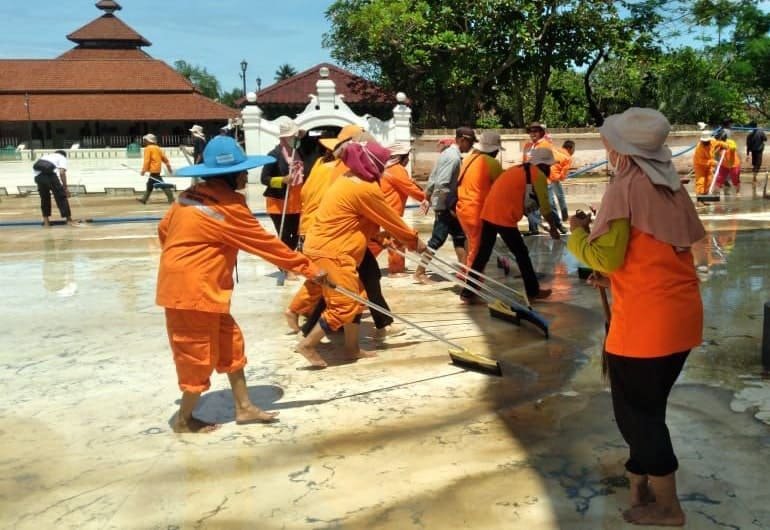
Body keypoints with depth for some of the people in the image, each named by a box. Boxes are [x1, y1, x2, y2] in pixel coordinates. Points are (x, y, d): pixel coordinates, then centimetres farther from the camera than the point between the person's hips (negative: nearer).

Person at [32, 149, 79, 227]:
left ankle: (46, 221, 22)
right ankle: (69, 220, 8)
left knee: (44, 197, 21)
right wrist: (65, 188, 5)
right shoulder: (62, 157, 21)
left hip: (38, 174, 5)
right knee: (61, 197, 6)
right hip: (50, 173, -5)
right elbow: (62, 172, 3)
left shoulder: (46, 156, 38)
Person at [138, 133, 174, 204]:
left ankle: (171, 199, -12)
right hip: (157, 169, 9)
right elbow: (165, 158, 15)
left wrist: (144, 170, -11)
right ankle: (144, 199, 24)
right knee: (149, 185, 16)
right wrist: (169, 167, 20)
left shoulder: (148, 148, -8)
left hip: (153, 170, -9)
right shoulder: (157, 148, 14)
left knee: (162, 184, -9)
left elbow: (146, 160, -14)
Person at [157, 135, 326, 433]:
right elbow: (266, 244, -13)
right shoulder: (228, 205, -16)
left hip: (183, 283, 9)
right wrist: (308, 268, -6)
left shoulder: (192, 196, 9)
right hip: (193, 289, -9)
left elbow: (164, 229, 16)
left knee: (229, 343, 16)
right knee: (200, 355, 6)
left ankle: (244, 407, 25)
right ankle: (184, 420, 23)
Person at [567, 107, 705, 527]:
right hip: (680, 315, 8)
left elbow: (606, 256, -15)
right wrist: (615, 278, 17)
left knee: (635, 411, 6)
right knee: (648, 406, 20)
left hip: (644, 320, -8)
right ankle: (642, 485, 32)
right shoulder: (671, 186, 10)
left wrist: (578, 232, 3)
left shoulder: (625, 187, -13)